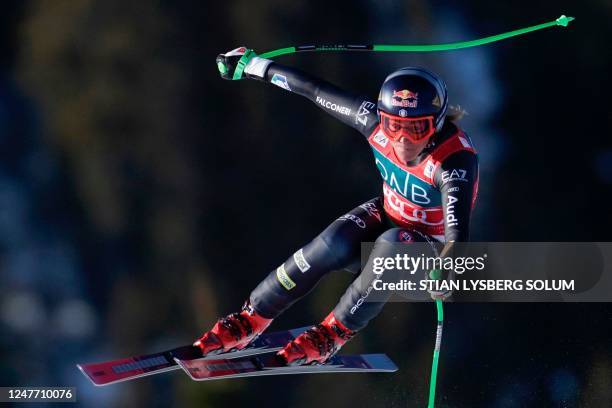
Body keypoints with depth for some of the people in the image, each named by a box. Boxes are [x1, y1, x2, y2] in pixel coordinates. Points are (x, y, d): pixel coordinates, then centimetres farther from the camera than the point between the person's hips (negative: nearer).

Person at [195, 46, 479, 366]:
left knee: (391, 245, -37)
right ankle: (248, 322, -12)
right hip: (387, 216, 4)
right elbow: (317, 90, -10)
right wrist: (254, 66, 0)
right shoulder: (378, 123, -22)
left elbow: (458, 234, -48)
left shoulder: (455, 159, -35)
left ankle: (332, 335, -21)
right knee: (332, 244, -26)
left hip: (432, 247, -4)